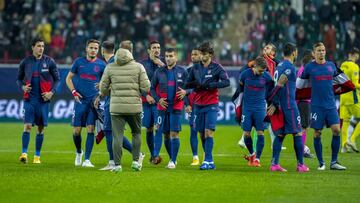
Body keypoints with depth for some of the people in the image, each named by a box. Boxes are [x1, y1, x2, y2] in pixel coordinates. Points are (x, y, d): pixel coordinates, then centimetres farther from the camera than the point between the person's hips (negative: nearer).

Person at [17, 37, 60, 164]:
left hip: (43, 99, 0)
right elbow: (19, 78, 13)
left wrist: (52, 92, -8)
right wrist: (22, 87, -7)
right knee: (27, 126, -11)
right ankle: (24, 153, -12)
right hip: (29, 99, 0)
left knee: (41, 128, 4)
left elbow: (57, 79, 6)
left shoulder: (49, 62, 1)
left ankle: (37, 156, 12)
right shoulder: (25, 62, 4)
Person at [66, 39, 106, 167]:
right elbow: (69, 78, 12)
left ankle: (87, 160, -5)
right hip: (80, 100, 1)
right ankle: (78, 152, 28)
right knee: (77, 130, 1)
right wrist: (73, 92, -2)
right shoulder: (79, 62, 5)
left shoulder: (101, 64, 4)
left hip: (94, 101, -1)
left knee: (91, 130, -8)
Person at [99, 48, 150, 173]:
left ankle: (117, 164, -3)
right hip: (134, 106, 0)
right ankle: (136, 161, 11)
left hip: (116, 106, 0)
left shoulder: (110, 68, 0)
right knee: (136, 133, 18)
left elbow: (103, 88, 4)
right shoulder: (138, 67, -2)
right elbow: (146, 87, -5)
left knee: (117, 136, 2)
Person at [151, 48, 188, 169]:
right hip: (163, 106, 2)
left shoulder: (182, 71, 3)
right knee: (166, 134, 6)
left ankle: (173, 161, -1)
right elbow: (152, 87, 11)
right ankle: (172, 158, 20)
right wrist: (158, 99, -3)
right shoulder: (159, 72, 6)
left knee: (174, 134, -7)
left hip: (176, 107, -2)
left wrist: (185, 92, -13)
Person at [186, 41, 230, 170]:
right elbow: (187, 84, 14)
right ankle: (209, 160, 15)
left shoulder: (216, 68, -3)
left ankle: (208, 161, -16)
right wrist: (194, 84, -8)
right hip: (198, 105, 5)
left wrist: (210, 85, -18)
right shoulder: (195, 68, 10)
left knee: (209, 132, -14)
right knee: (202, 133, 6)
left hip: (211, 105, -5)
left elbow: (226, 82, -12)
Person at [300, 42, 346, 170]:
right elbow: (301, 79, 14)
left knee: (336, 130, -7)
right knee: (317, 133, 0)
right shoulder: (309, 67, 0)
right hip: (316, 105, -3)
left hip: (331, 105, 3)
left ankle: (334, 162, 1)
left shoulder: (331, 65, 9)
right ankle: (321, 163, 11)